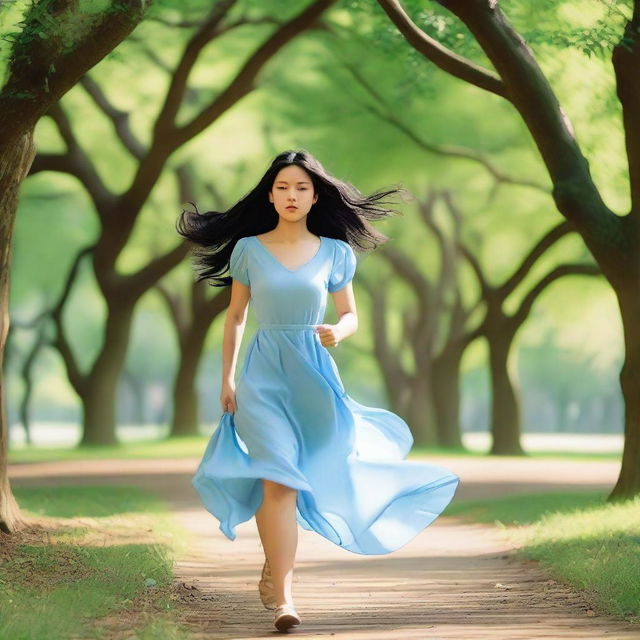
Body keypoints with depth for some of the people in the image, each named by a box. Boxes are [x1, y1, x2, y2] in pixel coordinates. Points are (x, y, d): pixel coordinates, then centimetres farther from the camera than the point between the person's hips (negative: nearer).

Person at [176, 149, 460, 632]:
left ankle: (274, 571, 32)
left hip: (314, 372, 2)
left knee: (298, 479, 9)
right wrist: (227, 379, 5)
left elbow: (351, 315, 11)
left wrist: (338, 332, -13)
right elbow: (235, 317, 9)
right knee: (278, 481, -15)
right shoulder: (248, 249, 1)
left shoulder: (336, 253, 3)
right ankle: (283, 596, -15)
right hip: (265, 372, -2)